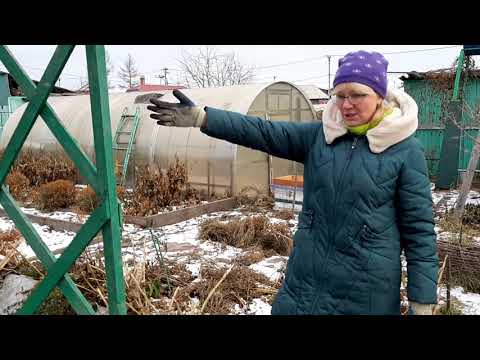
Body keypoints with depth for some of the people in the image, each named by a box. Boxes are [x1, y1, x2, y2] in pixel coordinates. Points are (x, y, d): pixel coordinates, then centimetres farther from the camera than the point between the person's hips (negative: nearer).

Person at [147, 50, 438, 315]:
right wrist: (201, 117, -14)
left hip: (365, 292, -3)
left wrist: (423, 301, -7)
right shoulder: (319, 135, 1)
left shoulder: (406, 151, -9)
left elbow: (419, 229, -8)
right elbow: (263, 132, -5)